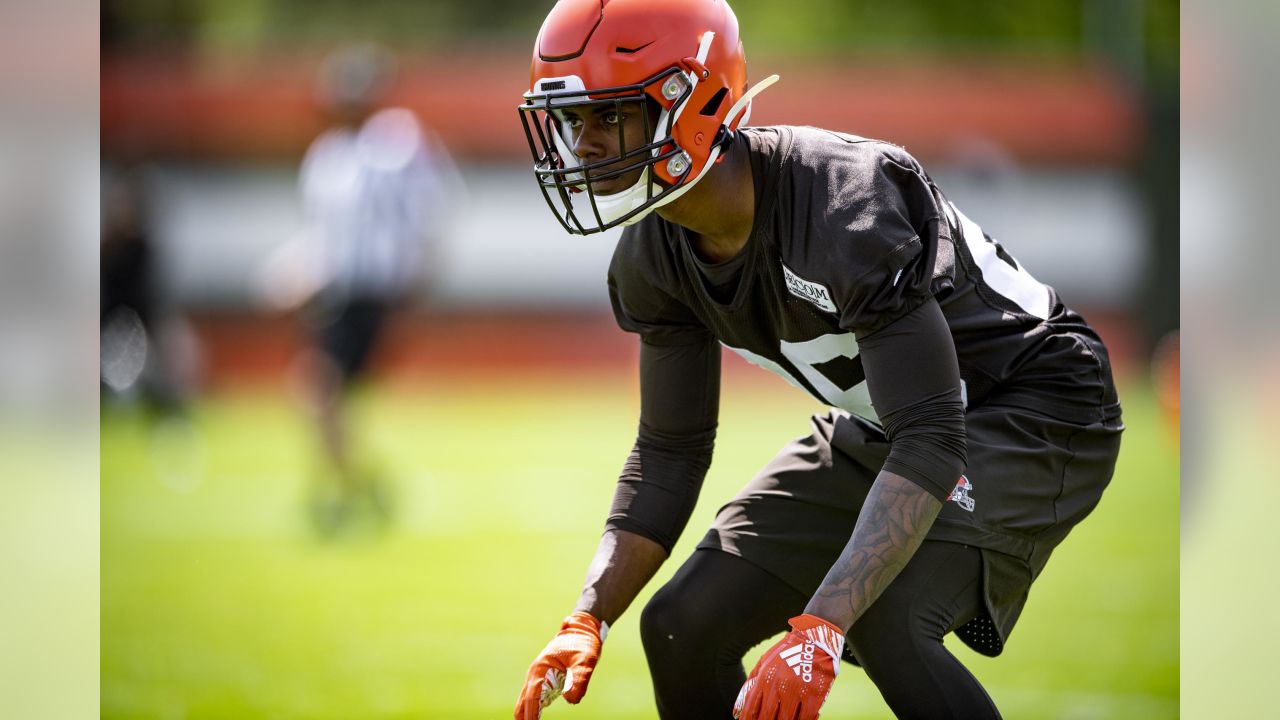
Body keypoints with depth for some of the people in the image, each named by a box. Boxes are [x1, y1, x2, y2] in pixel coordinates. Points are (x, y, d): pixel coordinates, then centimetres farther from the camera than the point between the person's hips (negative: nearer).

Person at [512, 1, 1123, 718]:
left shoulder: (845, 210, -35)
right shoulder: (655, 259, -10)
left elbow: (931, 445, -37)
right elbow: (669, 452, 2)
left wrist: (817, 632, -45)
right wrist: (588, 621, -12)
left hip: (1038, 407, -8)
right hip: (883, 425, 8)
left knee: (882, 624, -31)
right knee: (683, 630, -3)